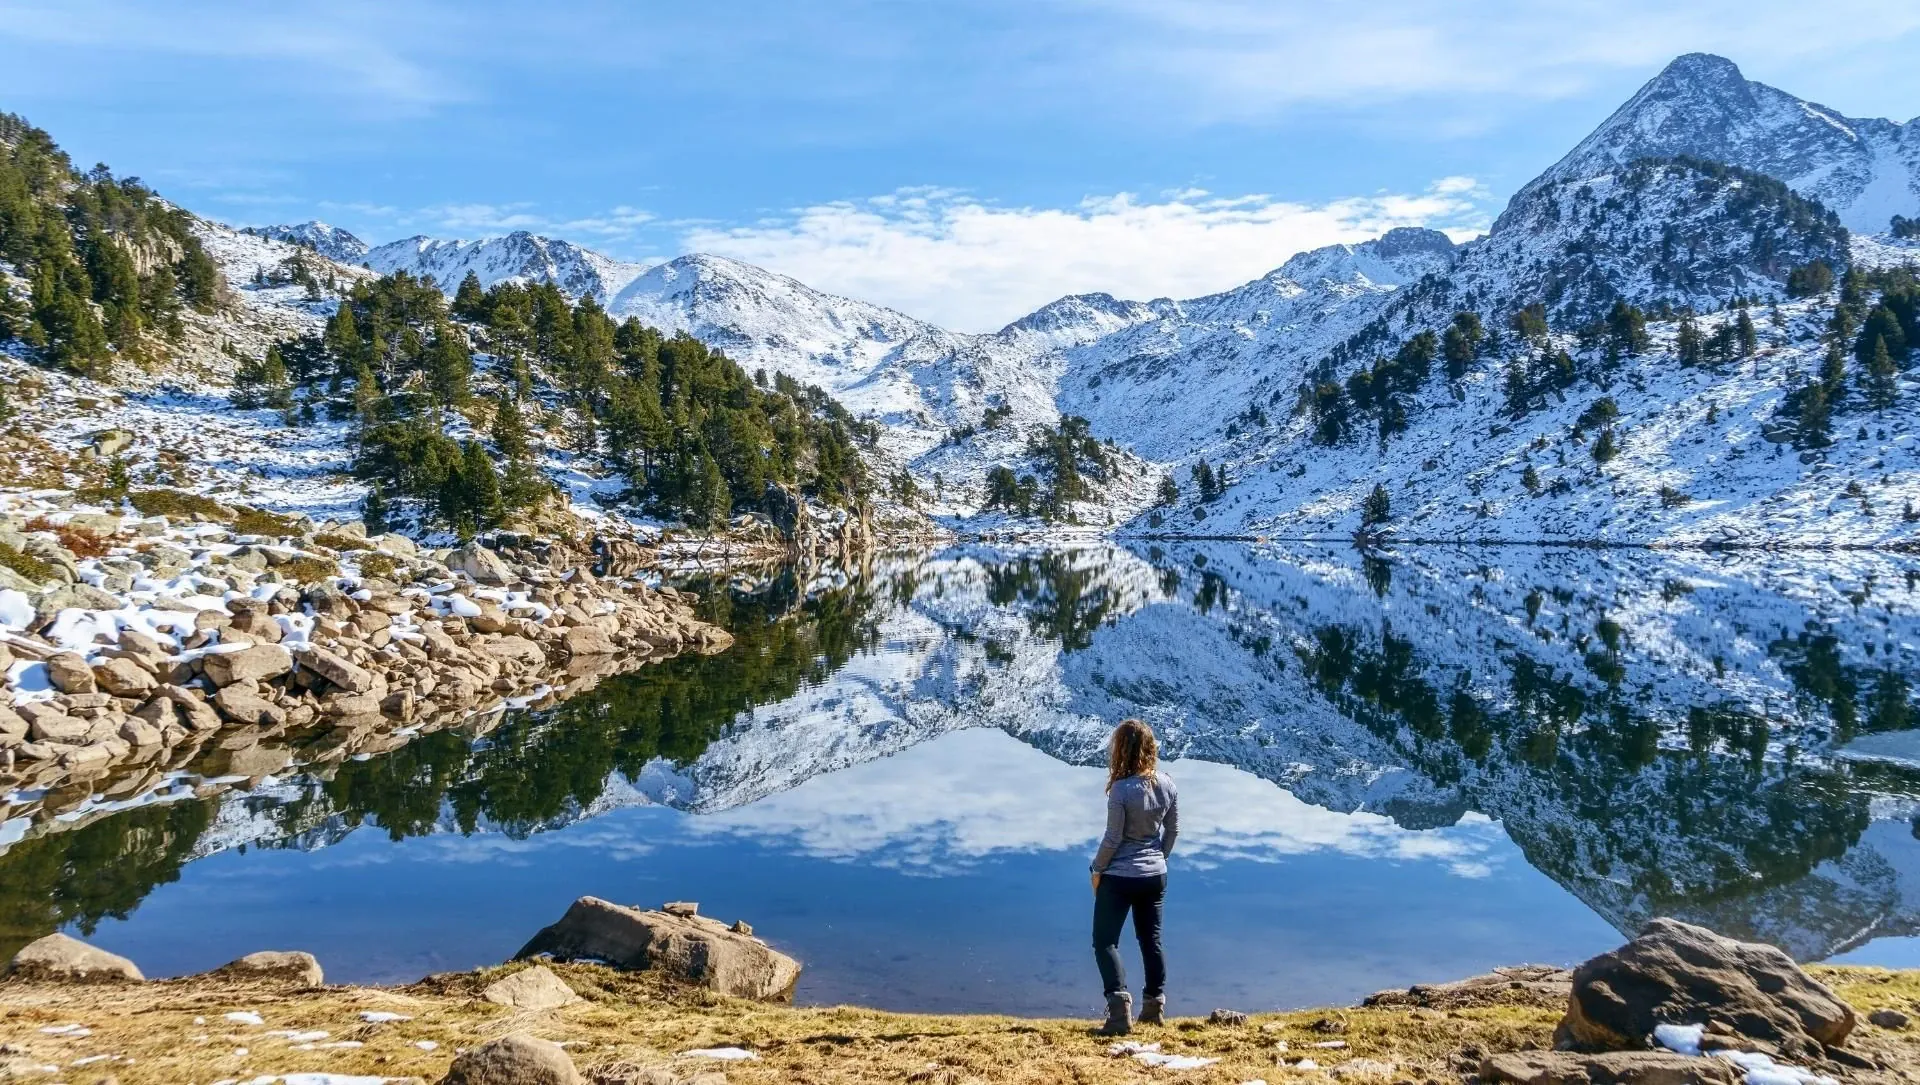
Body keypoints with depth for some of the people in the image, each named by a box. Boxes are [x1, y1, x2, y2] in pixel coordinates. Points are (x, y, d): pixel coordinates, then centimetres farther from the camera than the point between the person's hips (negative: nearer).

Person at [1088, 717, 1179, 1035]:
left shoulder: (1122, 789, -22)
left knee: (1105, 942, 3)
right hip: (1155, 875, 6)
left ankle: (1120, 1008, -10)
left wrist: (1097, 869, -2)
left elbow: (1113, 838, -17)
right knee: (1151, 940, 19)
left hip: (1119, 877, -6)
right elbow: (1173, 829, 6)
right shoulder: (1166, 785, -4)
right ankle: (1155, 1005, 28)